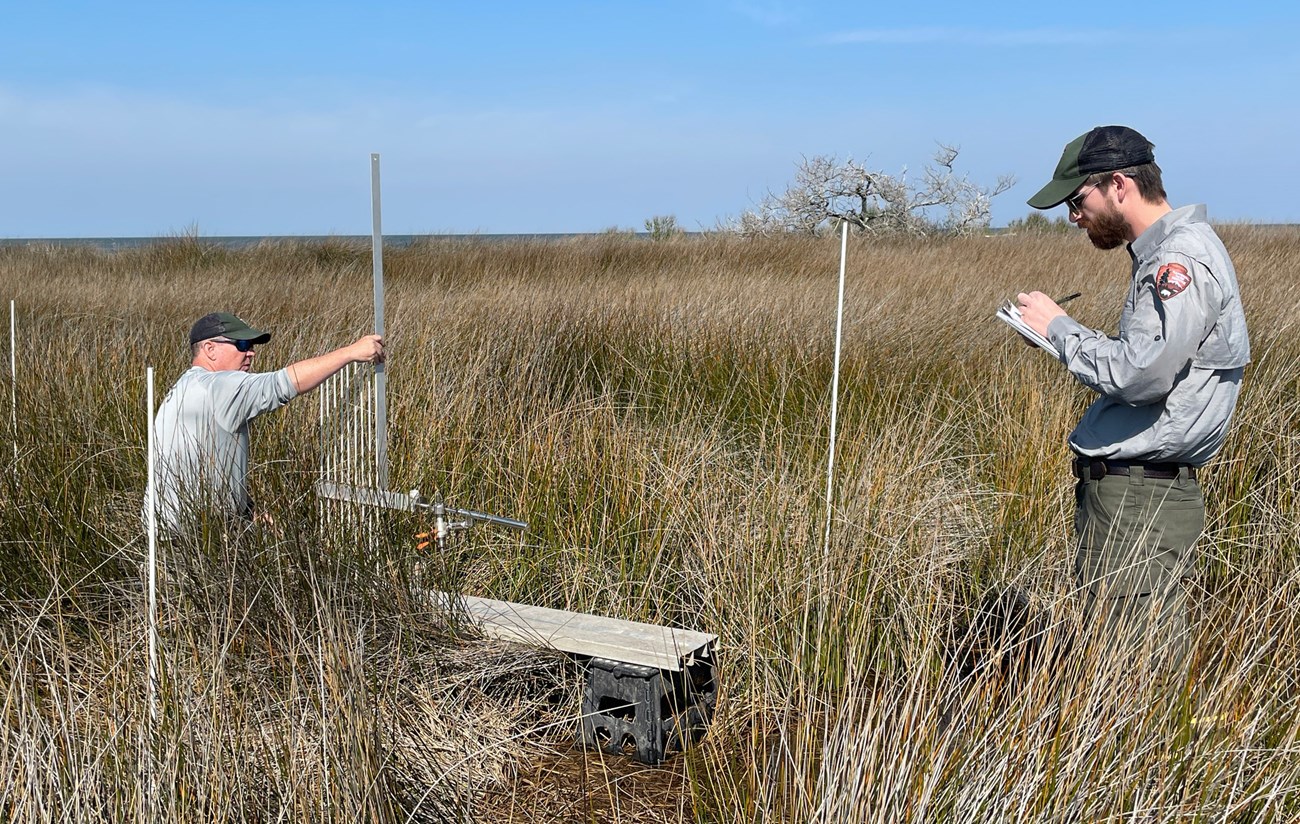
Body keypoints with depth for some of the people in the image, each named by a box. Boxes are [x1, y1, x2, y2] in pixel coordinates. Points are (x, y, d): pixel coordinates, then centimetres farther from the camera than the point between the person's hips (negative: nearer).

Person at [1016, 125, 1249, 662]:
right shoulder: (1162, 254, 18)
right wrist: (1063, 335, 10)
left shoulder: (1184, 257, -15)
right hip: (1123, 488, 10)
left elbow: (1142, 375, -25)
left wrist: (1059, 328, -11)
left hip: (1142, 499, -10)